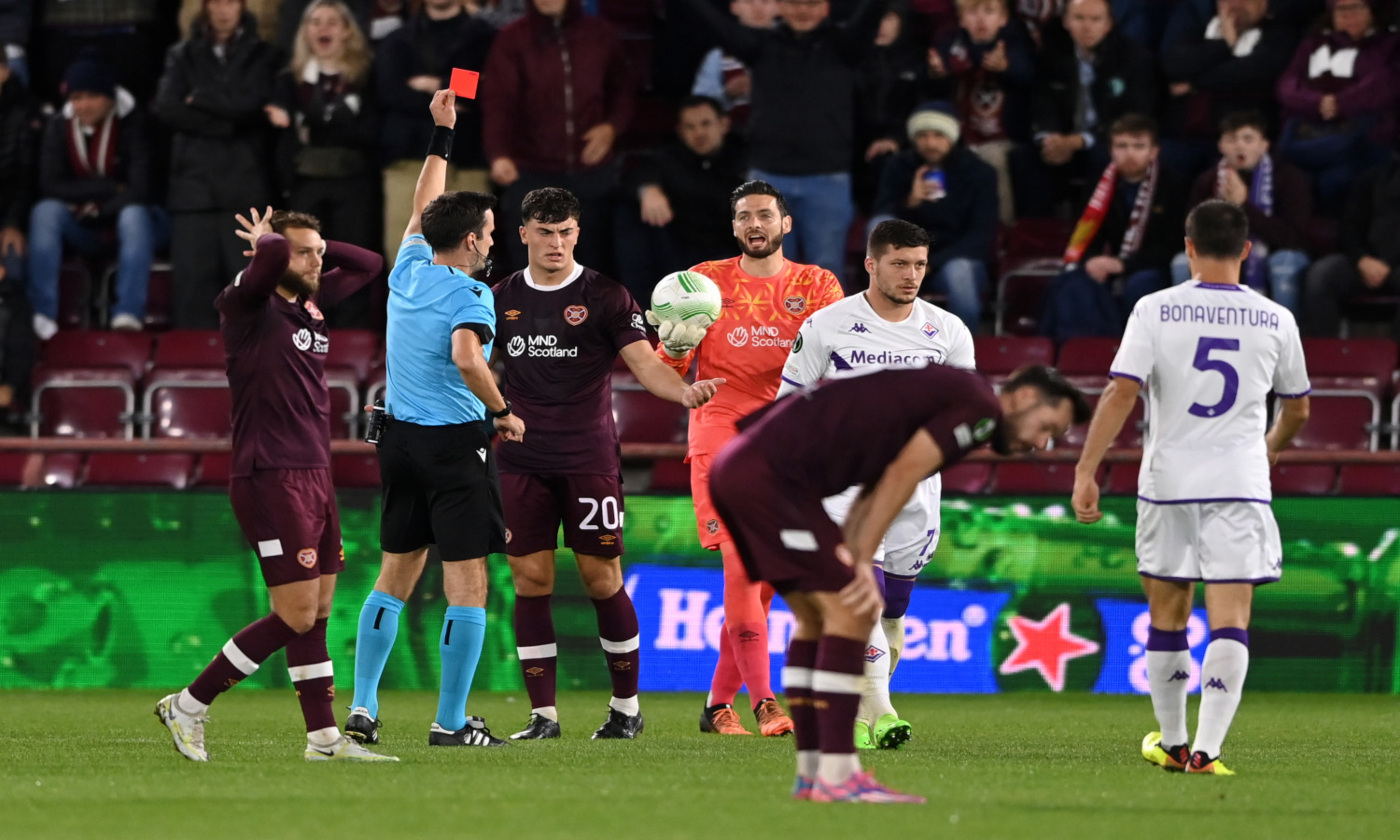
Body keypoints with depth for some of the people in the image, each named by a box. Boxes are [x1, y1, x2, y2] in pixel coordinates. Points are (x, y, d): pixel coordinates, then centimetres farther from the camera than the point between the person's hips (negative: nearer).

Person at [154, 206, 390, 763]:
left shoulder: (313, 303, 14)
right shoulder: (248, 306, -9)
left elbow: (369, 264, 26)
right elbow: (272, 255, -29)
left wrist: (318, 244, 13)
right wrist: (271, 241, -7)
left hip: (314, 478, 8)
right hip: (270, 481, -8)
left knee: (318, 612, 8)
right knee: (296, 616, -9)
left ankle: (324, 737, 12)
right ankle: (187, 707, 0)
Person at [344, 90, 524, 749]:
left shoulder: (409, 271, 6)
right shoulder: (469, 295, -14)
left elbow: (423, 209, 23)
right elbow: (467, 356, -31)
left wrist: (441, 135, 30)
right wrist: (503, 412, -18)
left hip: (401, 440, 7)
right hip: (456, 443, -7)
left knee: (395, 576, 13)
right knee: (466, 583, -2)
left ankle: (362, 706, 10)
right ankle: (450, 722, -3)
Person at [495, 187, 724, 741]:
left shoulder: (603, 296, -1)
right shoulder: (503, 299, 9)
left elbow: (645, 363, -7)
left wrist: (683, 391, -27)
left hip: (589, 460, -3)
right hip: (523, 462, 3)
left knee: (602, 580, -1)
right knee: (530, 580, -1)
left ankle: (626, 706, 12)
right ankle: (543, 713, 4)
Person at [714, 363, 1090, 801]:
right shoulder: (980, 407, -4)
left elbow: (874, 495, 15)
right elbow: (901, 475, -10)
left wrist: (855, 560, 1)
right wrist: (862, 559, -4)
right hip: (771, 472, -10)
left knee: (817, 618, 16)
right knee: (850, 613, -7)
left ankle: (810, 773, 18)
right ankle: (837, 776, -7)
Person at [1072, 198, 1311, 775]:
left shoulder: (1156, 310, -2)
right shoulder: (1275, 320, 4)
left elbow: (1121, 393, -10)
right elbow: (1297, 409, 16)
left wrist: (1085, 471, -8)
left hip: (1168, 482, 0)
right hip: (1241, 484, 0)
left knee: (1167, 616, 15)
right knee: (1230, 620, -4)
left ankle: (1171, 743, 27)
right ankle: (1206, 750, -16)